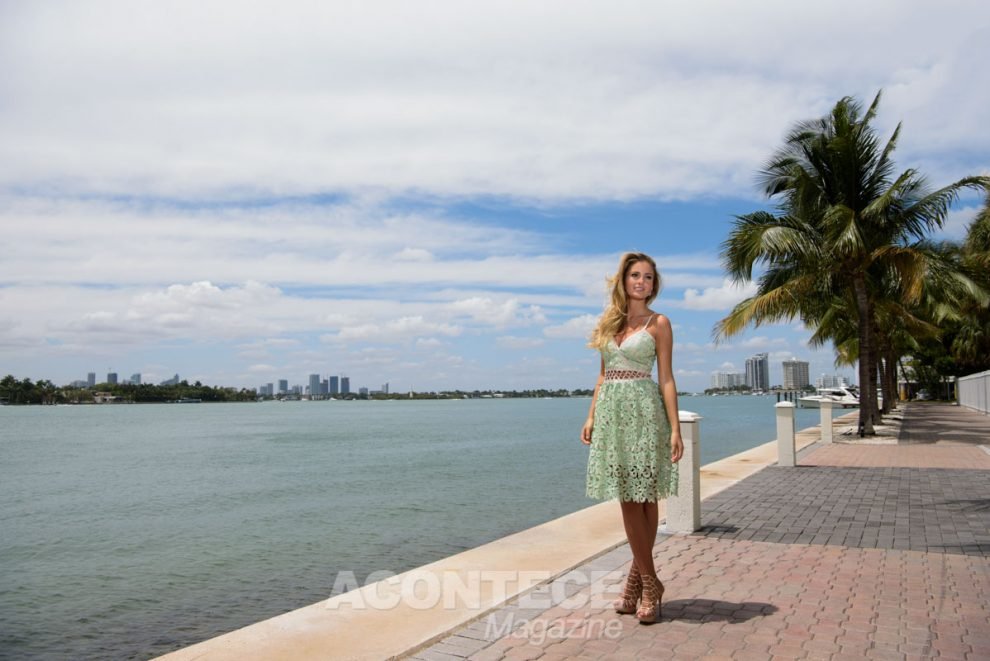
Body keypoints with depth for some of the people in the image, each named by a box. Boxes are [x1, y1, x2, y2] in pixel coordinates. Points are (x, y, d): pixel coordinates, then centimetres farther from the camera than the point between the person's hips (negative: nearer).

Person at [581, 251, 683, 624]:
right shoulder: (609, 321, 14)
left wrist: (675, 429, -10)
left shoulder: (658, 323, 1)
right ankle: (647, 582, 15)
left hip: (643, 411, -4)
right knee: (628, 498, 5)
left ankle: (639, 580, 9)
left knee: (643, 497, -1)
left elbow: (666, 379, -3)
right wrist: (591, 417, 10)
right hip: (612, 411, 4)